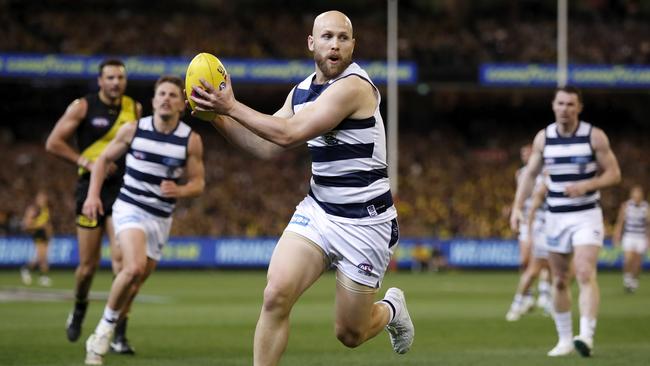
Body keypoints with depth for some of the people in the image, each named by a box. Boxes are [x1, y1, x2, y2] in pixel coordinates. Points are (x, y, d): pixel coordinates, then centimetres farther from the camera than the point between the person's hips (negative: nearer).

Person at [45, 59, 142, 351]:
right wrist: (87, 162, -12)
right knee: (89, 264, 3)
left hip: (123, 191, 1)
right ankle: (79, 308, 37)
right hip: (92, 188, -1)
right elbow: (53, 143, -4)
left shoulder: (134, 109, 7)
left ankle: (119, 335, -10)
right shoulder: (83, 107, -3)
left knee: (122, 260, -13)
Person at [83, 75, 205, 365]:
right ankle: (106, 325, -8)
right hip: (130, 208, -3)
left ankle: (100, 339, 27)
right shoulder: (133, 130, -5)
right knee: (134, 268, -28)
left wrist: (179, 191, -21)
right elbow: (104, 159, 9)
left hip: (161, 218, 3)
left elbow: (198, 183, 1)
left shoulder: (191, 140, -4)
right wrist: (93, 194, -3)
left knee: (136, 282, 8)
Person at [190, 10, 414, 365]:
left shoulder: (354, 86, -21)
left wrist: (232, 106, -21)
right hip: (317, 211, 6)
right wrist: (217, 116, -4)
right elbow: (266, 146, 8)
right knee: (276, 295, -17)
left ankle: (392, 309, 40)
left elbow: (288, 134, -26)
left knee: (350, 334, 5)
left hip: (364, 222, -6)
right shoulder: (301, 91, 6)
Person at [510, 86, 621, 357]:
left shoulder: (595, 136, -7)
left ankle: (587, 336, -27)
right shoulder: (543, 138, 2)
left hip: (586, 216, -4)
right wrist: (517, 207, -2)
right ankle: (564, 340, 19)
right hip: (556, 216, 4)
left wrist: (586, 185, -20)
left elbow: (614, 174, -4)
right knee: (560, 281, 8)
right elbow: (530, 174, 10)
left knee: (586, 274, -20)